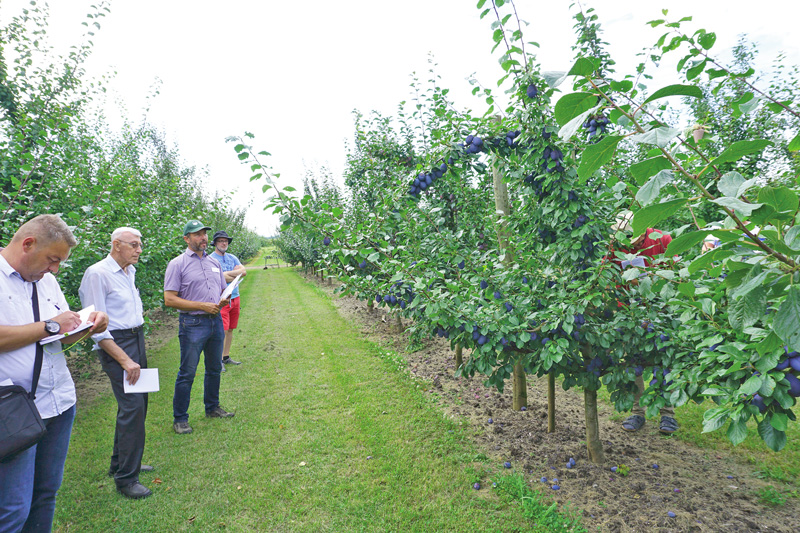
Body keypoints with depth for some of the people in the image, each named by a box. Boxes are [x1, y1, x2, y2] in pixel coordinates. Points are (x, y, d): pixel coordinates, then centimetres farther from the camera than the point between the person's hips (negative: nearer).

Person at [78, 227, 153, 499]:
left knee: (137, 402, 13)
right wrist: (124, 360, -20)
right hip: (115, 344, -9)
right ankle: (125, 479, 2)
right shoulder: (97, 274, -14)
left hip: (137, 340, 9)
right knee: (132, 406, -11)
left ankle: (120, 463, 30)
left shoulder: (129, 271, 11)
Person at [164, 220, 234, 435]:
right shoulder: (177, 264, -6)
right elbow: (169, 299, -12)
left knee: (214, 369, 17)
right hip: (193, 324, -6)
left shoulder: (214, 263, 12)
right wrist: (202, 306, -17)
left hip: (216, 321, 6)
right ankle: (180, 419, 15)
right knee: (187, 373, 0)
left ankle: (212, 408, 33)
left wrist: (224, 301, -4)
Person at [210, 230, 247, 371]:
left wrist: (228, 273, -11)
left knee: (230, 329, 12)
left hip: (235, 297, 7)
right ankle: (219, 360, 0)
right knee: (222, 330, -9)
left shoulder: (232, 257, 15)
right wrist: (236, 273, -4)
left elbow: (244, 271, 0)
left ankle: (226, 357, 22)